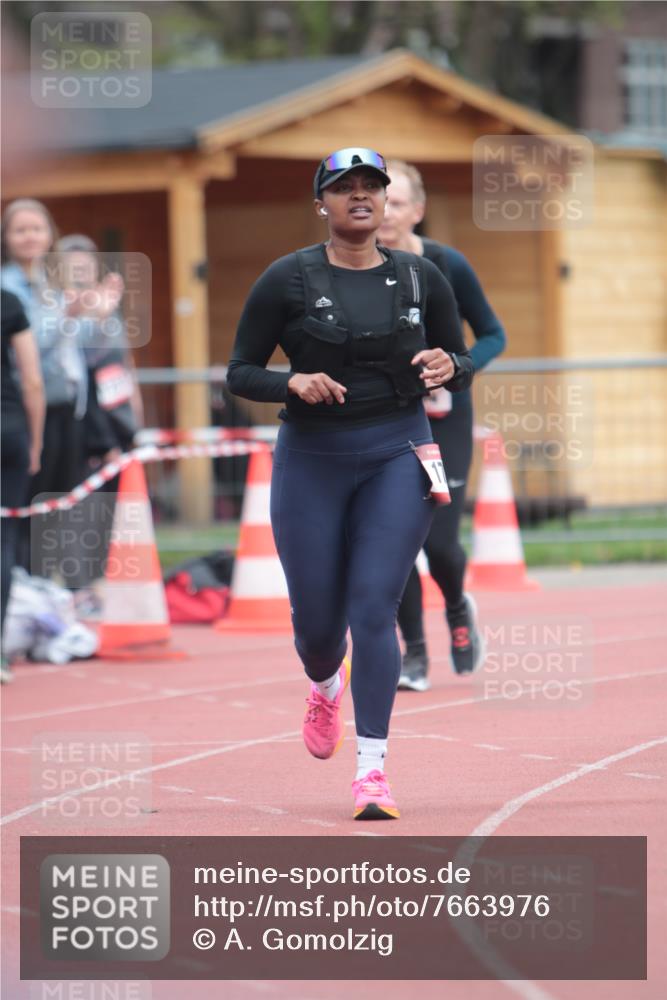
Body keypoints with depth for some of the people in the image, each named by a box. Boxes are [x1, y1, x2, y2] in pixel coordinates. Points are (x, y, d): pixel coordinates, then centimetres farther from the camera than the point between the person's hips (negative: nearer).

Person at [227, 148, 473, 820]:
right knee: (316, 619, 5)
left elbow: (463, 363, 13)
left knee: (373, 608, -12)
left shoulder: (421, 279, 4)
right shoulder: (288, 279, -3)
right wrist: (292, 382, -20)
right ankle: (325, 688, 43)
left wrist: (447, 368, -11)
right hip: (310, 461, 0)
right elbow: (239, 373, -1)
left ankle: (372, 768, -11)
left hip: (398, 457, 0)